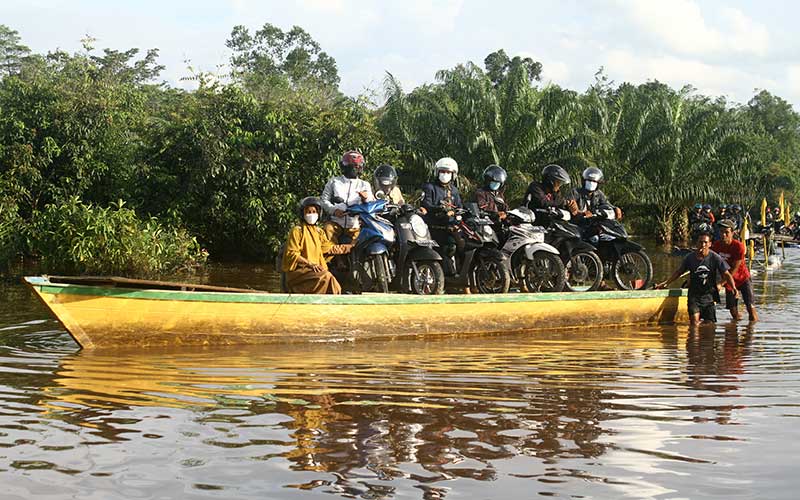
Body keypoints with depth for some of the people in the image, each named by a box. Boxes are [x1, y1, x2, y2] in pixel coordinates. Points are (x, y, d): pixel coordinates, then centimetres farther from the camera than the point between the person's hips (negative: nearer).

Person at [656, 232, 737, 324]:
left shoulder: (715, 258, -5)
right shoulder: (690, 257, 0)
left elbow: (726, 274, -4)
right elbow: (679, 272, 14)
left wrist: (733, 287, -20)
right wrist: (666, 283, 10)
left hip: (709, 295, 0)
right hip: (694, 295, 0)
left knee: (709, 323, 2)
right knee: (694, 322, -17)